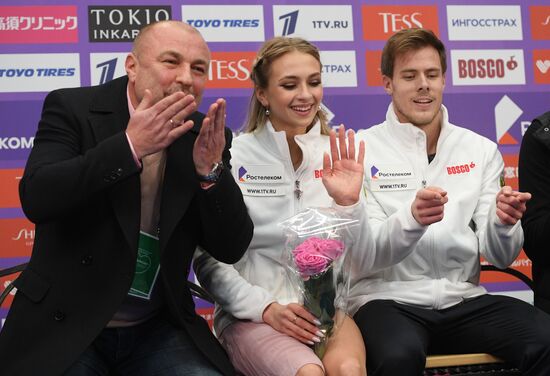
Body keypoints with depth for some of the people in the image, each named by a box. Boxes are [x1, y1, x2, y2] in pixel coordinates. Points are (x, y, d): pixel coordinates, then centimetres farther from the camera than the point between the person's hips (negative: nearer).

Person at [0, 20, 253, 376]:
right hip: (63, 325, -2)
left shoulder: (206, 137, 2)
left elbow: (231, 249, -3)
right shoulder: (72, 108, -5)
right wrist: (130, 146, -27)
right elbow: (36, 198, -20)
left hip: (158, 330, 3)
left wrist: (210, 171, -19)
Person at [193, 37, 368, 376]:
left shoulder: (339, 156, 5)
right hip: (250, 315, -2)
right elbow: (208, 259, 0)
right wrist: (265, 307, -13)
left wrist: (349, 203, -13)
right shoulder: (234, 157, -2)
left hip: (327, 307, 2)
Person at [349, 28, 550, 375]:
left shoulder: (481, 150, 8)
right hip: (388, 299, -3)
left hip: (463, 299, 3)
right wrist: (411, 218, -29)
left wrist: (503, 223, -20)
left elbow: (500, 257, 4)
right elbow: (363, 257, -9)